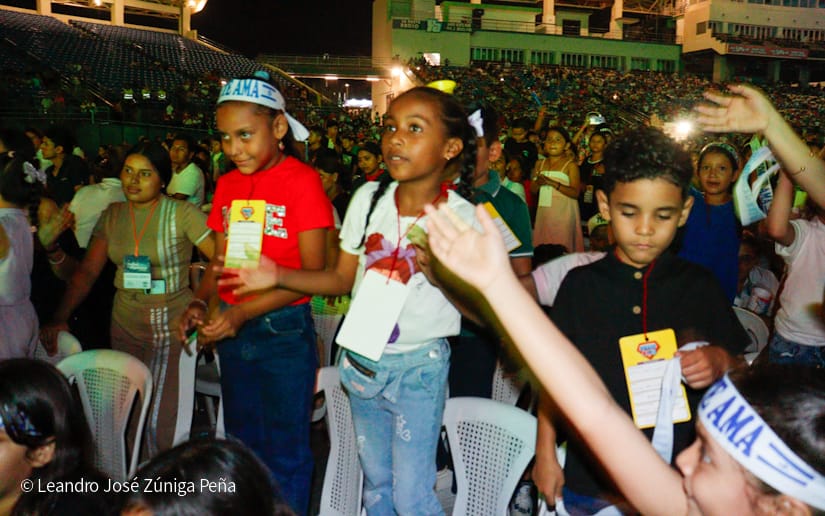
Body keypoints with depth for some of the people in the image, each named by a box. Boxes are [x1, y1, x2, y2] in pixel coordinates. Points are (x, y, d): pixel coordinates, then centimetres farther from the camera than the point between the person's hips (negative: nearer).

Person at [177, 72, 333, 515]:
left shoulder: (302, 180, -13)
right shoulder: (227, 185, 6)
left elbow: (314, 271, -17)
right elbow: (221, 259, 12)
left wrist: (244, 312, -24)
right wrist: (200, 302, -8)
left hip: (284, 332, -6)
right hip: (233, 330, 6)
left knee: (285, 451, 7)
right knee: (242, 444, 21)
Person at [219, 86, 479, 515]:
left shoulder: (462, 217, -13)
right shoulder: (368, 199, -3)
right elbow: (342, 279, 4)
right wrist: (277, 276, -9)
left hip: (417, 367, -4)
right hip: (361, 361, 4)